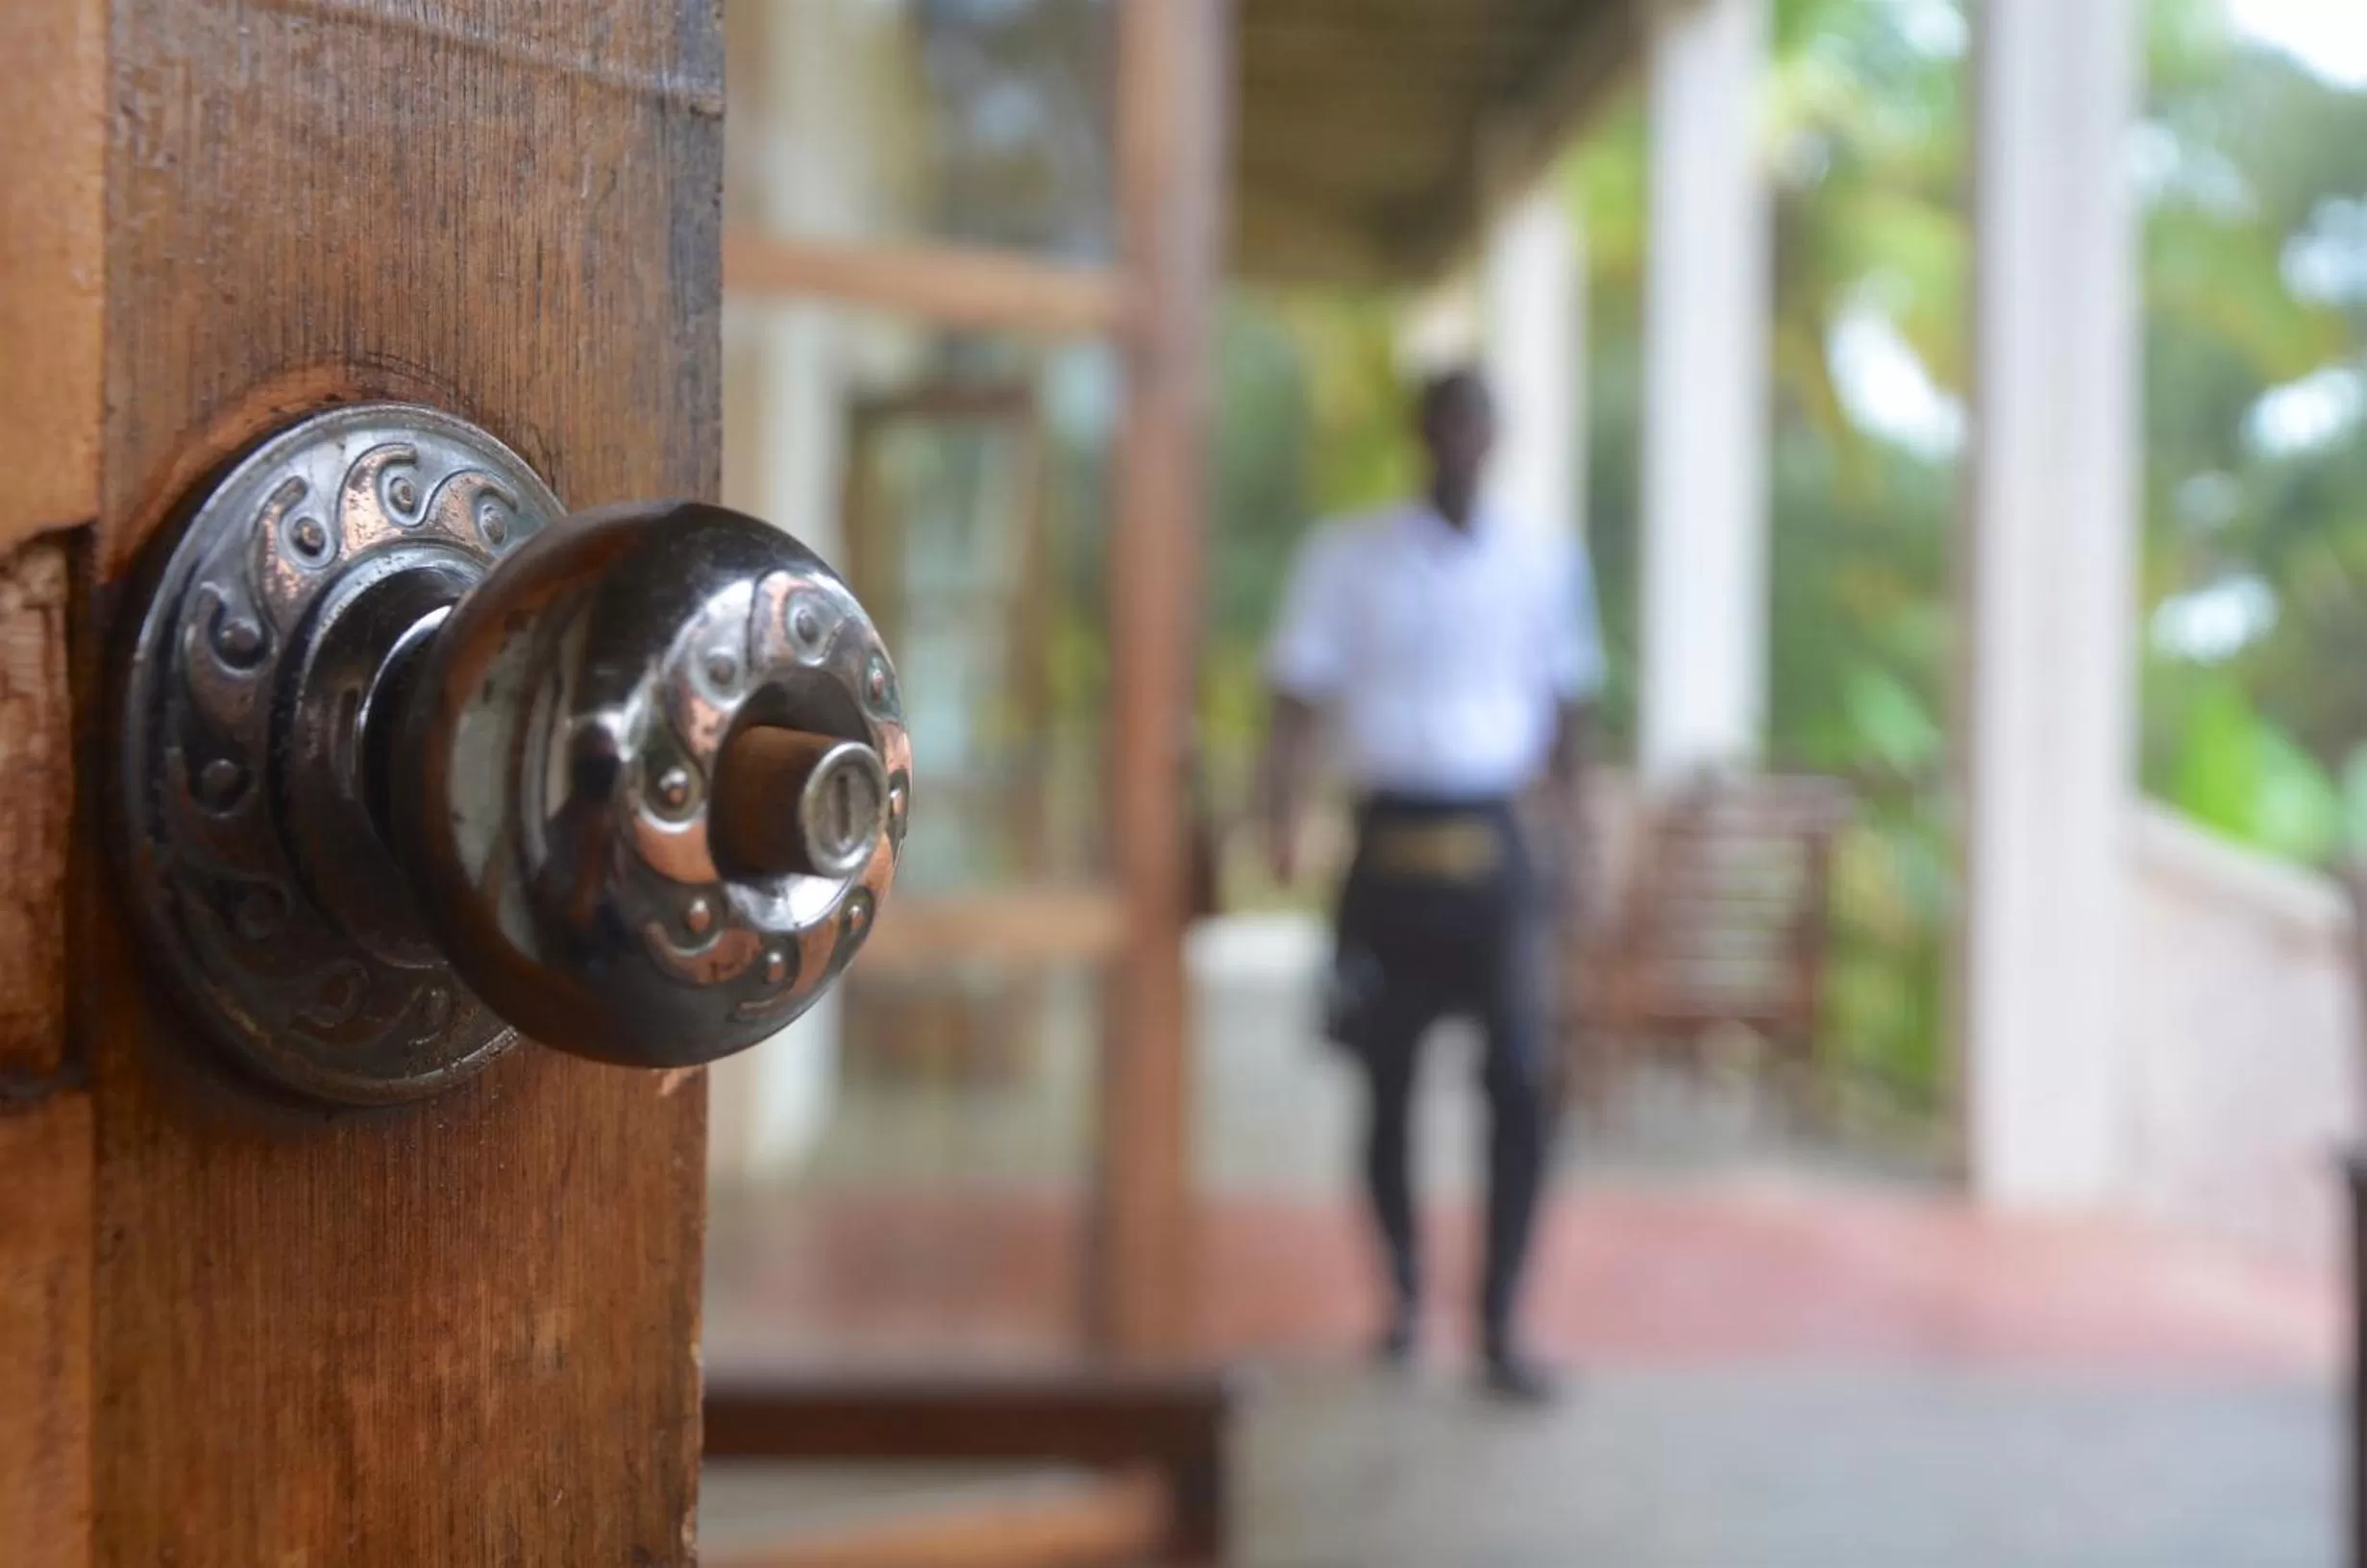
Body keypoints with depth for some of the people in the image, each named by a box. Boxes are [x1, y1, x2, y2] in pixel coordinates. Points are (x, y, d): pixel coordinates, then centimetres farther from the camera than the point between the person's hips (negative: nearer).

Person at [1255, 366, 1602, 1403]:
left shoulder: (1544, 563, 9)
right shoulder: (1346, 557, 4)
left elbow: (1565, 713, 14)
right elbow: (1297, 697, 1)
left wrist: (1571, 842, 8)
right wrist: (1281, 819, -14)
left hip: (1494, 845, 1)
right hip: (1391, 841, -1)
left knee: (1520, 1084, -7)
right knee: (1387, 1082, 7)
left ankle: (1499, 1327, 2)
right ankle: (1404, 1285, 29)